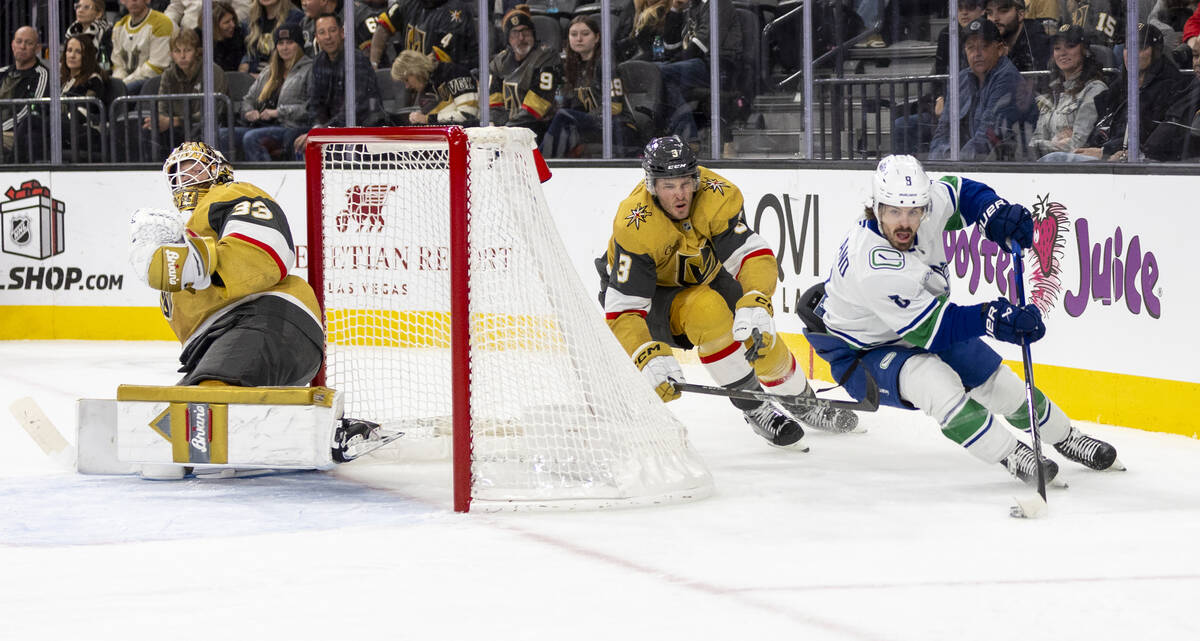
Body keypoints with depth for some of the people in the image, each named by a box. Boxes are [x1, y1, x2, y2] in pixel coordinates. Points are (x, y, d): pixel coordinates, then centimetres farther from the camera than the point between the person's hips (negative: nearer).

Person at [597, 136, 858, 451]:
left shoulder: (717, 195, -27)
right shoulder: (634, 228, -35)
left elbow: (756, 254, -31)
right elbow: (622, 311, -35)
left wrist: (755, 304, -51)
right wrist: (650, 359, -51)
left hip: (703, 278, 4)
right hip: (651, 298, -4)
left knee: (760, 339, -7)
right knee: (708, 309, -33)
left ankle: (801, 400, 26)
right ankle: (752, 406, -19)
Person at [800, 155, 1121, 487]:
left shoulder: (929, 204, -20)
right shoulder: (873, 268, -39)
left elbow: (958, 191, 3)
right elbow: (928, 330, -35)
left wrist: (996, 213, -17)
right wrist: (991, 319, -43)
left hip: (920, 331, 7)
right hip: (864, 353, -7)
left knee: (999, 382, 9)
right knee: (932, 380, -34)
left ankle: (1067, 438, 33)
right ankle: (1012, 456, -22)